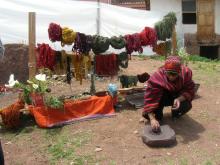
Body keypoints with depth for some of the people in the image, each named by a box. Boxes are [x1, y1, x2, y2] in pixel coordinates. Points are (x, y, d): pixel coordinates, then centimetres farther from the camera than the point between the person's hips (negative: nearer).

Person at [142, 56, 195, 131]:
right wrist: (152, 119, -47)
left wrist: (179, 99, -43)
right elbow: (150, 98, -37)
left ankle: (176, 115, 6)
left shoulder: (186, 73, -28)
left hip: (178, 96, 2)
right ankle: (158, 116, 7)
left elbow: (189, 91, -21)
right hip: (163, 97, -2)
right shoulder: (157, 77, -35)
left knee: (187, 105, -28)